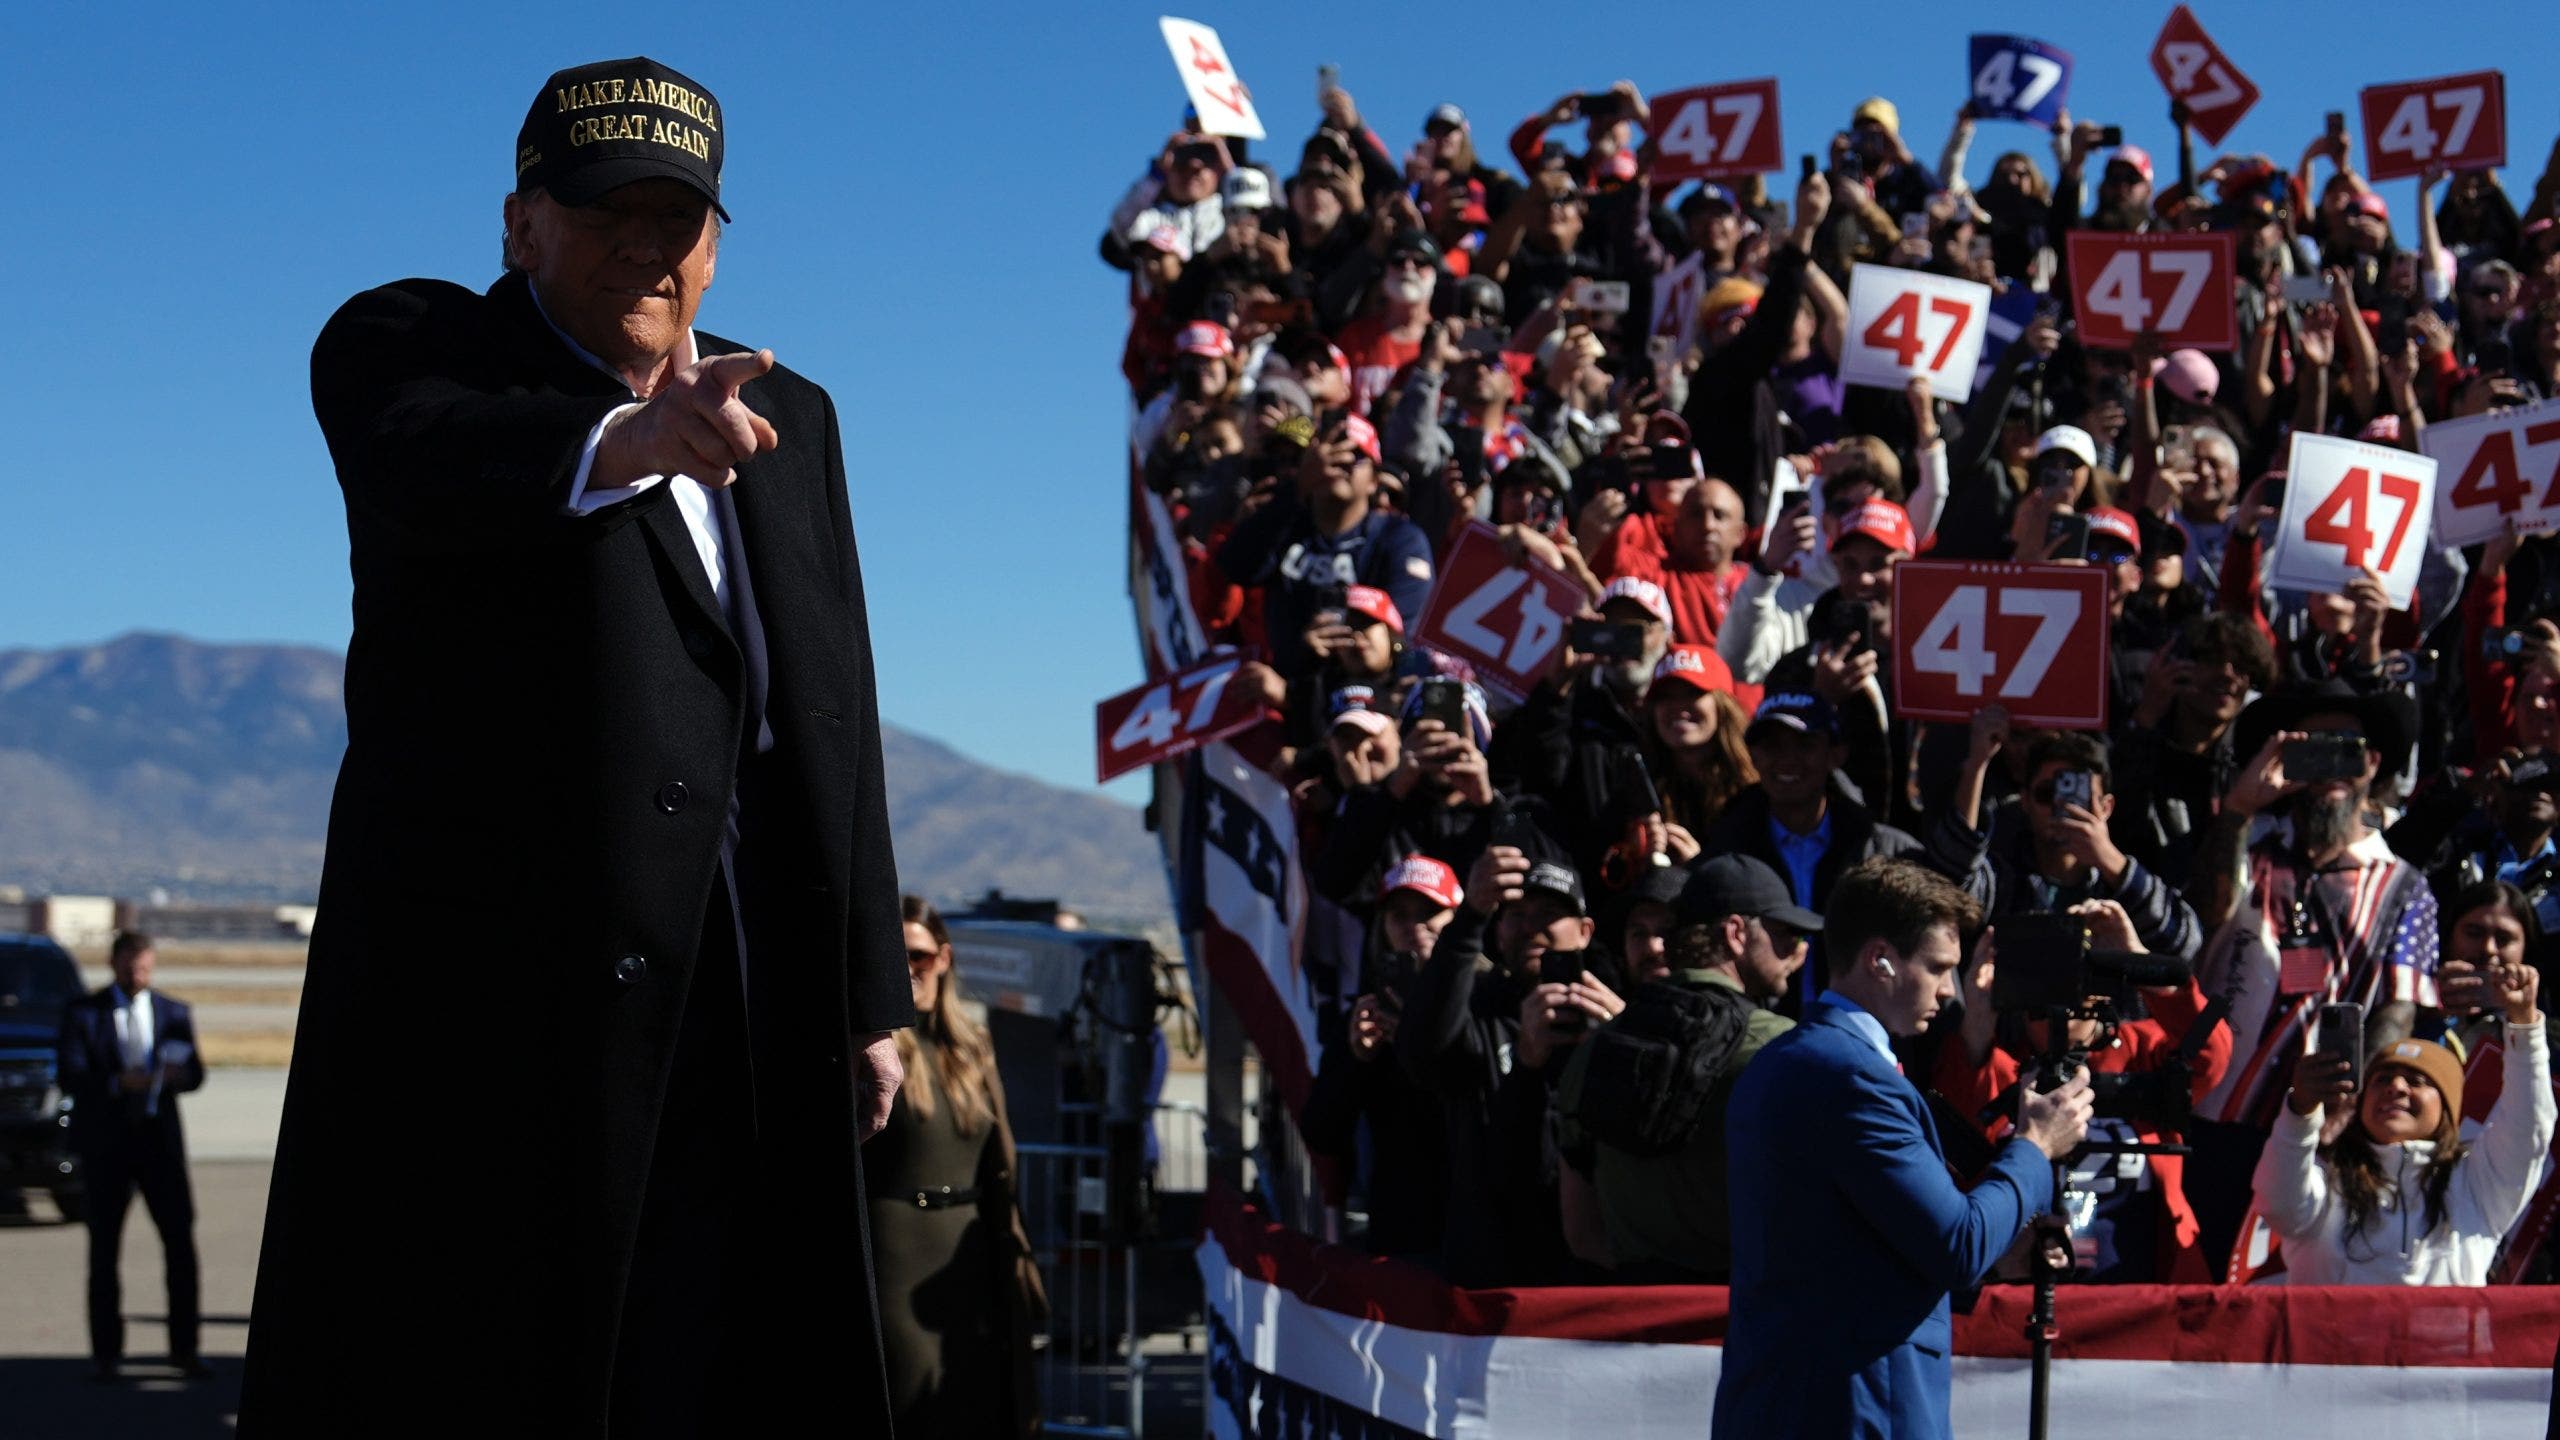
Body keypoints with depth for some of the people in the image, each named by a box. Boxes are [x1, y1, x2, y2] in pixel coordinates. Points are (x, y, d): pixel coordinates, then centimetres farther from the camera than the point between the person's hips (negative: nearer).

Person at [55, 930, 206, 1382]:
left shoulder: (175, 1014, 11)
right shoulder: (82, 1012, 3)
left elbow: (195, 1074, 5)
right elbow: (70, 1075, -7)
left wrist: (179, 1073, -19)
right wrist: (119, 1082, -25)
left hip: (160, 1138, 2)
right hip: (105, 1141, -2)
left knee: (181, 1241, -4)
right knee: (104, 1249, 2)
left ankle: (185, 1346, 4)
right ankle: (106, 1352, 10)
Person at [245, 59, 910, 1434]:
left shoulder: (789, 420, 19)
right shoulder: (403, 342, 4)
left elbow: (839, 721, 16)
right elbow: (426, 457, -22)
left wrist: (869, 991, 11)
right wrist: (627, 440, -43)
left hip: (746, 1019, 4)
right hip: (485, 984, -4)